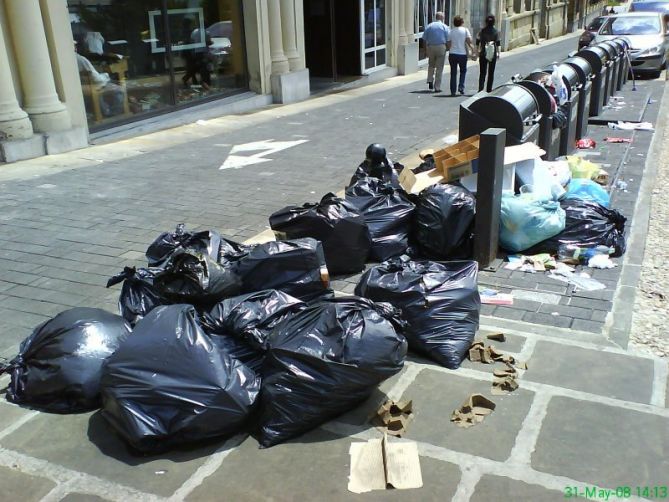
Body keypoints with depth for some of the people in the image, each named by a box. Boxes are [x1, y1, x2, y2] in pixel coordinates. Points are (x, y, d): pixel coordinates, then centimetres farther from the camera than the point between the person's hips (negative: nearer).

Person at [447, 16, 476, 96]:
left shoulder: (451, 32, 5)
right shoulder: (465, 30, -1)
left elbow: (448, 45, 4)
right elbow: (469, 41, -8)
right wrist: (472, 49, 2)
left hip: (452, 54, 1)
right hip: (462, 54, -1)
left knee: (453, 72, 7)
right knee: (463, 71, 18)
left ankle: (453, 91, 5)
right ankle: (461, 87, 2)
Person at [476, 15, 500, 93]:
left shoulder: (482, 31, -1)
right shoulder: (496, 31, -2)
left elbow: (478, 42, -3)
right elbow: (497, 43, -4)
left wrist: (477, 51, 4)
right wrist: (498, 53, 2)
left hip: (483, 54, 0)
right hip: (493, 54, 0)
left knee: (482, 72, 4)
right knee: (491, 73, 10)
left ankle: (480, 88, -12)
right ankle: (489, 89, 12)